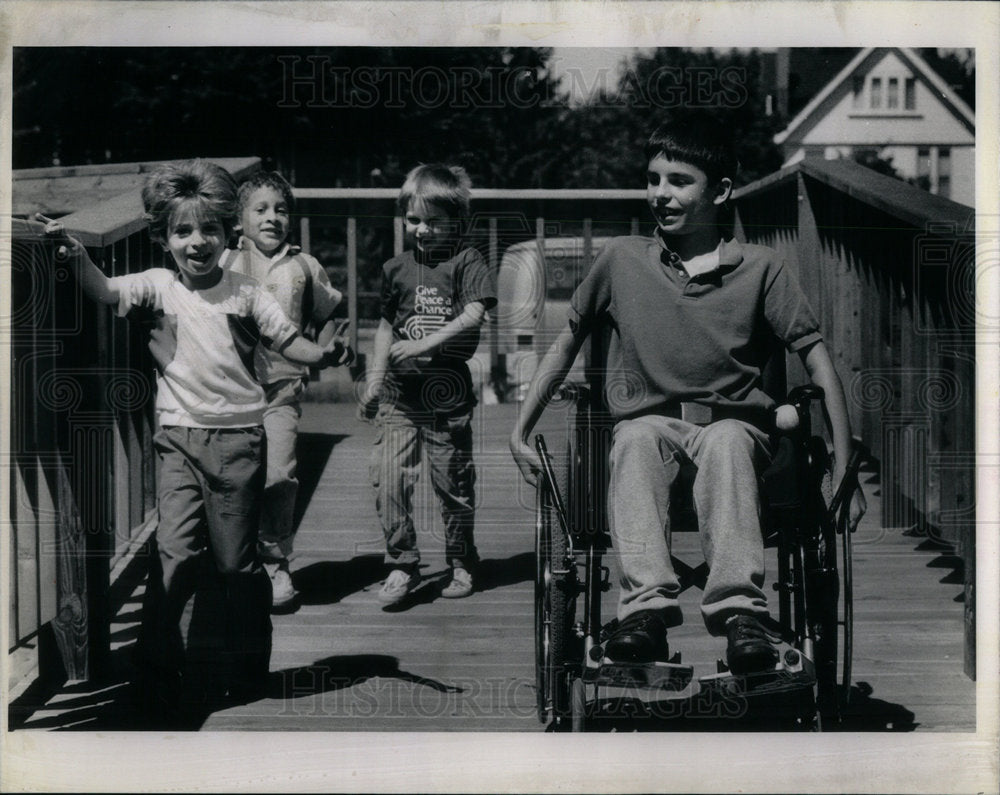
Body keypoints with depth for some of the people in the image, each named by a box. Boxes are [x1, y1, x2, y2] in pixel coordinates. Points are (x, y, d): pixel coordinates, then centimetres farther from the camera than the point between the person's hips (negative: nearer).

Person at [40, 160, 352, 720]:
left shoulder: (244, 294, 4)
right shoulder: (158, 288, 3)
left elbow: (289, 341, 3)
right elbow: (104, 291, -12)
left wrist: (324, 355, -17)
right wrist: (77, 254, -31)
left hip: (238, 437, 0)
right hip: (179, 436, 0)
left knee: (235, 559, 7)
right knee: (176, 552, -9)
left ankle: (246, 669, 23)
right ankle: (163, 673, 0)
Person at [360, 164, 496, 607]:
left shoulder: (466, 262, -2)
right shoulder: (396, 269, 11)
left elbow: (474, 315, -16)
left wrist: (424, 345, -22)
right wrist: (374, 378, 16)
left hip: (448, 392, -3)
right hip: (399, 393, 3)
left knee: (454, 483, 7)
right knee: (388, 481, -7)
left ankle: (461, 564, 25)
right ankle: (402, 565, 6)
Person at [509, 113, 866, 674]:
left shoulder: (760, 268, 0)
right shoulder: (622, 259, 4)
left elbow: (818, 360, -1)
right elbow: (567, 344, 15)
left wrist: (844, 474, -8)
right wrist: (521, 433, 10)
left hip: (732, 423, -1)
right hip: (648, 421, 1)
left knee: (726, 441, -36)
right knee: (636, 439, -35)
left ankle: (738, 608, -49)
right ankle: (647, 605, -48)